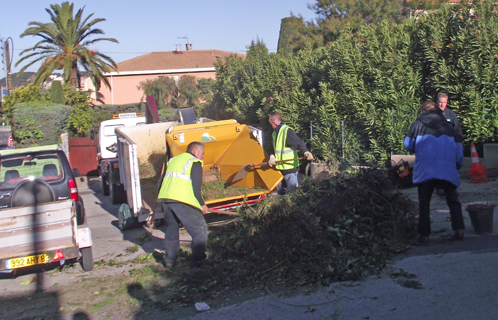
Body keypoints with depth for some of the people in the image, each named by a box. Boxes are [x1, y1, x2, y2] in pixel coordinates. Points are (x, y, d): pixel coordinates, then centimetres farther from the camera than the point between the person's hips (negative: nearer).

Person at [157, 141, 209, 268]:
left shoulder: (173, 160, 26)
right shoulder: (195, 162, 5)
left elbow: (162, 181, 24)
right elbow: (196, 187, -4)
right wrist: (202, 205, 6)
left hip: (165, 198, 7)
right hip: (182, 200, -7)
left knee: (171, 229, 22)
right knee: (200, 230, 4)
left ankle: (170, 260, 25)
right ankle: (197, 260, 4)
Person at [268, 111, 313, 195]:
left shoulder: (287, 131, -14)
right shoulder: (274, 133, 15)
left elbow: (299, 143, -24)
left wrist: (305, 151, -44)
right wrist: (272, 157, -4)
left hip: (290, 168, -9)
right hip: (280, 168, 9)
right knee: (280, 192, 17)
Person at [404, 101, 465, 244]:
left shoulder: (418, 124, 10)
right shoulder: (447, 125, 17)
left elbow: (408, 145, 11)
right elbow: (458, 148, 17)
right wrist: (458, 165, 28)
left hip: (425, 169, -2)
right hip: (448, 169, 2)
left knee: (424, 203, 5)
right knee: (453, 200, 12)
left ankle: (424, 235, 1)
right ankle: (459, 229, 1)